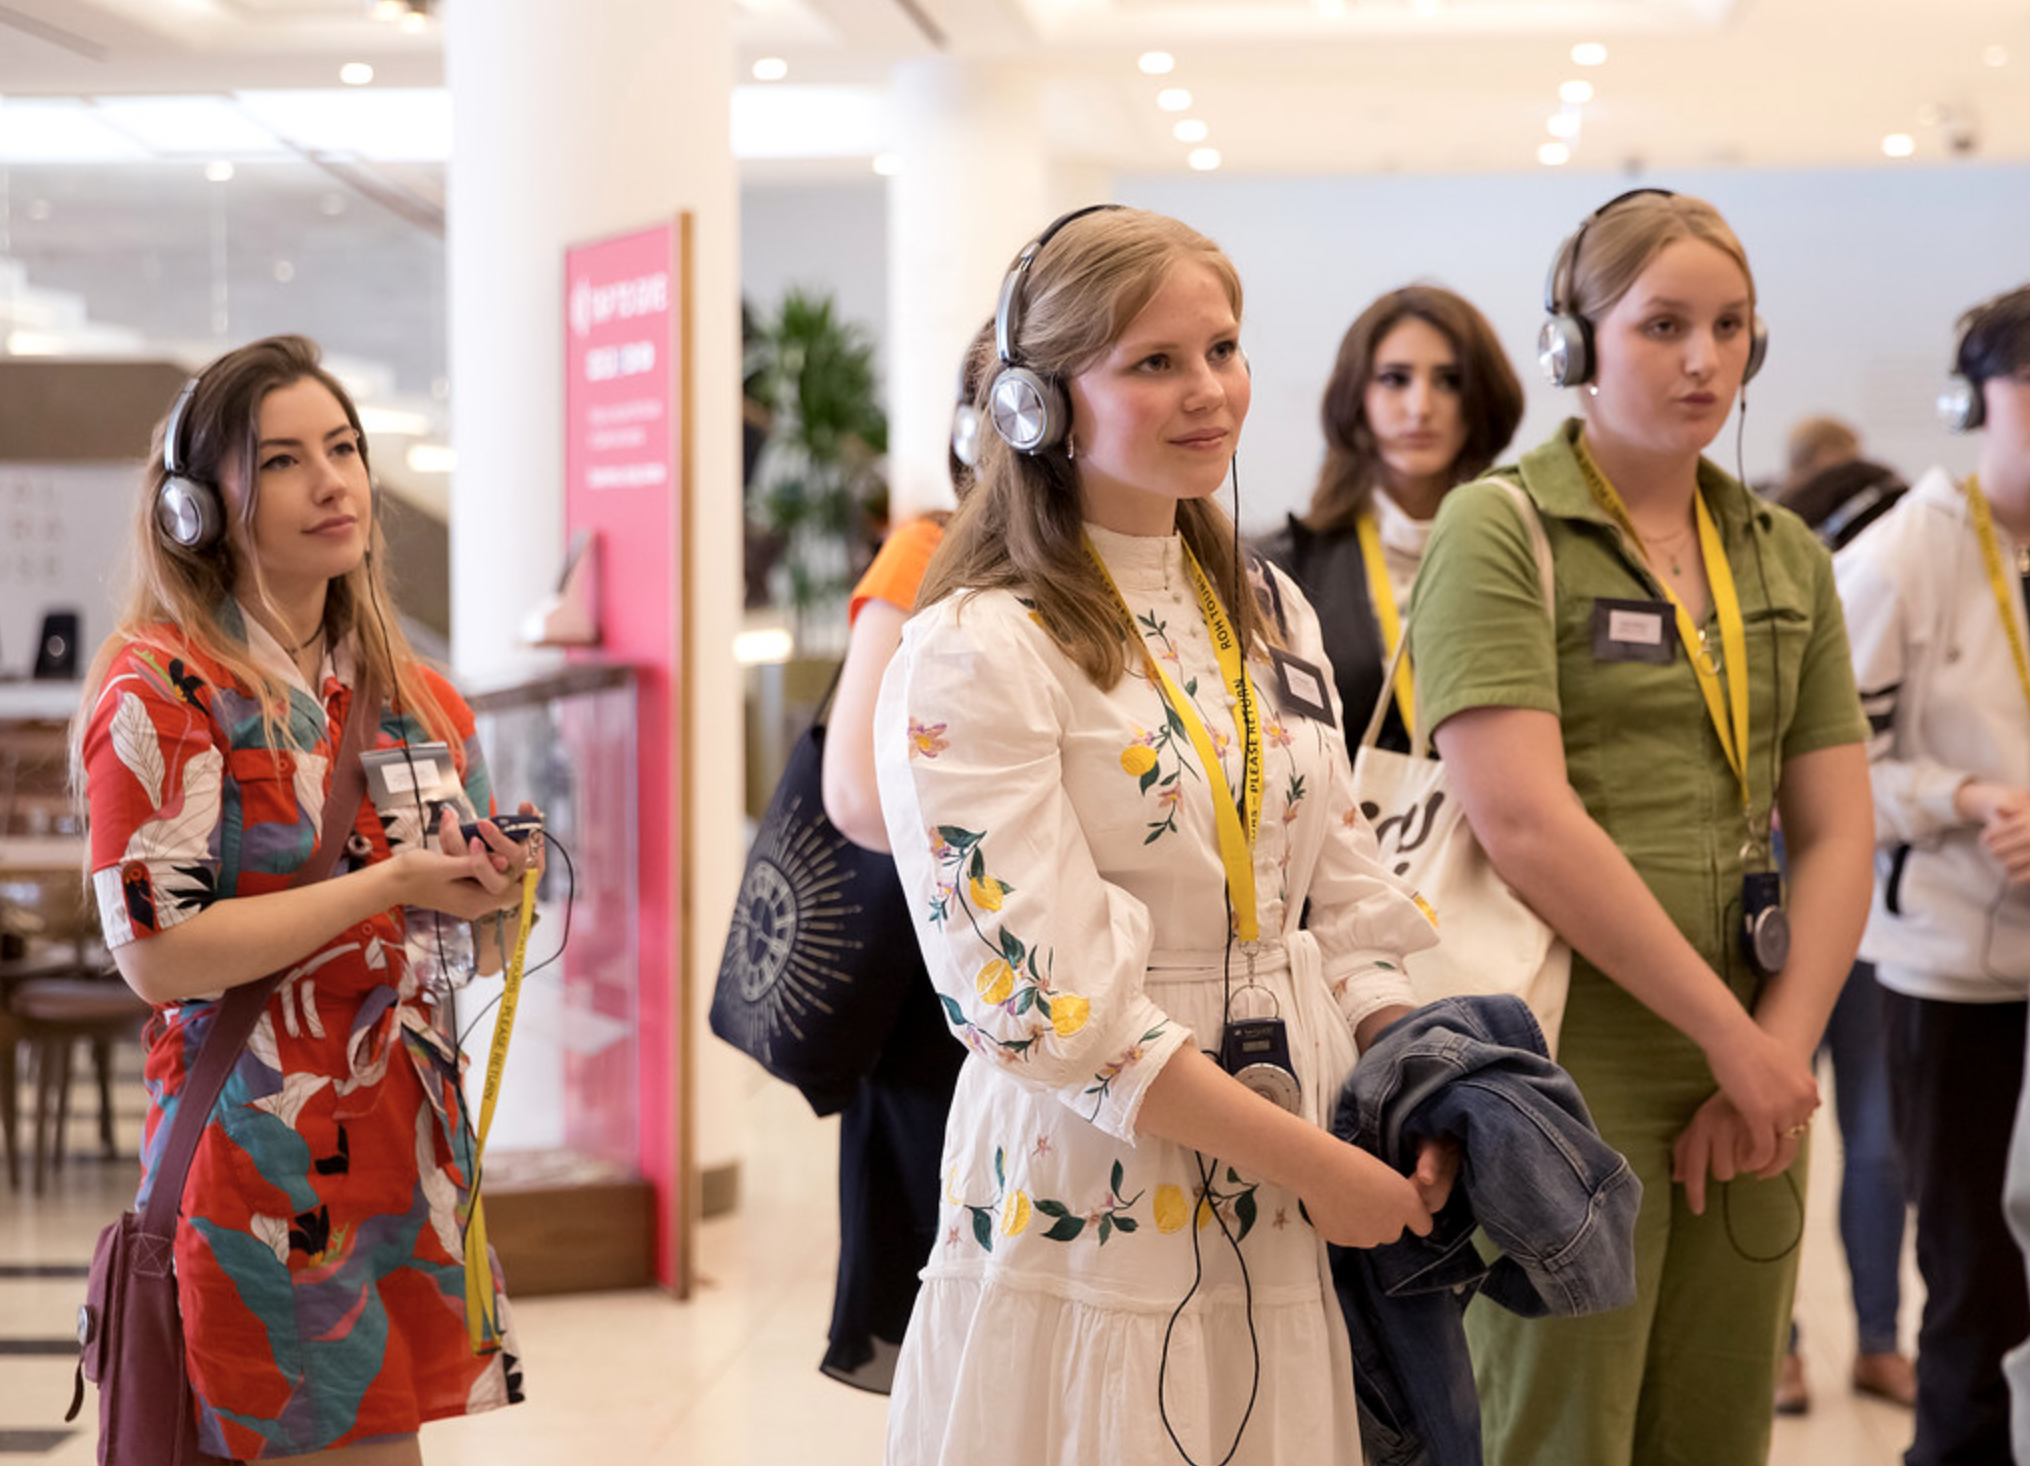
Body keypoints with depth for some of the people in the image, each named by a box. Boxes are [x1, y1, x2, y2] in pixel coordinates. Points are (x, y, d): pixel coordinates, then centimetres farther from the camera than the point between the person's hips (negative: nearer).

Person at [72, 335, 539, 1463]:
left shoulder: (414, 695, 10)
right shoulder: (162, 687, -9)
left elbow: (469, 948, 16)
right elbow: (157, 952, -18)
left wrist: (494, 892, -7)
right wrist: (393, 884, -19)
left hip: (407, 1148, 6)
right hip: (257, 1160, -6)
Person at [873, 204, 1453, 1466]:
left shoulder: (1269, 617, 10)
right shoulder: (974, 655, -12)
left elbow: (1344, 900, 12)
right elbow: (1045, 999, -18)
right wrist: (1313, 1160, -16)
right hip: (1091, 1230, -6)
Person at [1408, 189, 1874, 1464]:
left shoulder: (1786, 556, 14)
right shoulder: (1502, 529, -5)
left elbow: (1838, 831, 10)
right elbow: (1524, 820, -16)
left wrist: (1781, 1050, -4)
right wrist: (1732, 1036, -13)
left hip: (1751, 1074, 6)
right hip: (1572, 1069, -6)